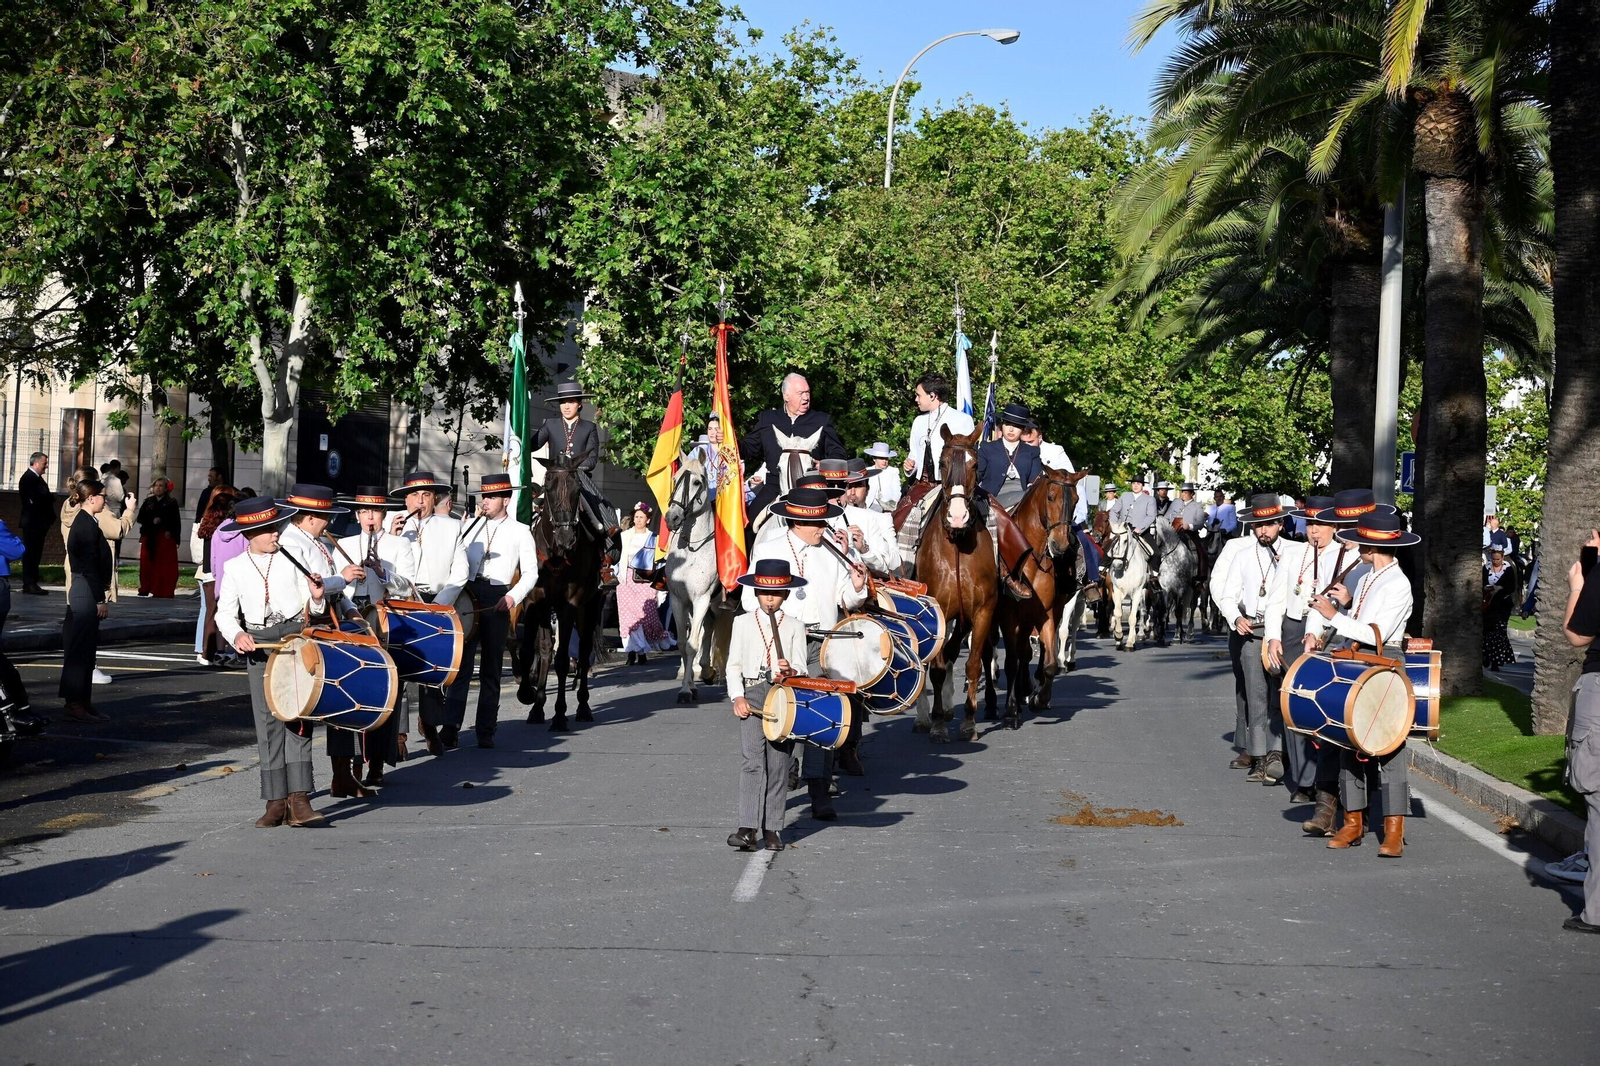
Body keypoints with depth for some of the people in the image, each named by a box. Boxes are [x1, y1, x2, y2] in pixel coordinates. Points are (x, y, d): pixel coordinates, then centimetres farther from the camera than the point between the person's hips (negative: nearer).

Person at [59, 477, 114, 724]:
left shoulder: (83, 523, 15)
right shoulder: (87, 525, -16)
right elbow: (90, 566, -19)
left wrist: (99, 596, 20)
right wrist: (99, 599, -18)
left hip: (82, 591, 10)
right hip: (87, 592, -10)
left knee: (84, 648, 13)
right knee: (81, 648, -6)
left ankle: (82, 701, 17)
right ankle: (74, 703, -2)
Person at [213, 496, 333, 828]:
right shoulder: (235, 568, 7)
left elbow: (313, 608, 9)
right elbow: (225, 613, 11)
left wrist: (318, 597, -14)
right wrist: (237, 635, -9)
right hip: (259, 644, 1)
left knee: (297, 714, -10)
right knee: (267, 719, -1)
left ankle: (298, 798, -11)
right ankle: (276, 801, 4)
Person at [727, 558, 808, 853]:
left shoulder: (794, 626, 10)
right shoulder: (743, 623, 12)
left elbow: (801, 669, 6)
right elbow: (733, 665, 9)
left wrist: (791, 672, -18)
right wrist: (737, 696, -5)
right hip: (752, 694, 0)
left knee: (778, 763, 0)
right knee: (752, 760, -11)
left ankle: (772, 829, 7)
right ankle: (748, 829, -17)